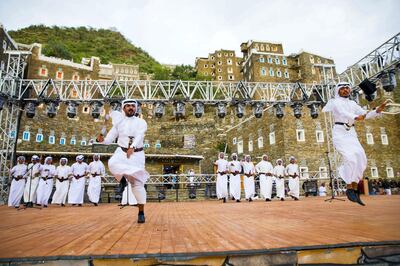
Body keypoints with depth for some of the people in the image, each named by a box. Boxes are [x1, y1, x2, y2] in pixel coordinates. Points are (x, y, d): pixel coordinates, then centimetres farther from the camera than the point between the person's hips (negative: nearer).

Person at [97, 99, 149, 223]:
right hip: (122, 152, 2)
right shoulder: (119, 121, 7)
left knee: (138, 183, -3)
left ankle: (141, 213, 10)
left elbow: (139, 136, -20)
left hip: (137, 154, -1)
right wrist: (102, 139, -23)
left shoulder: (141, 122, -1)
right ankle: (122, 179, -1)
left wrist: (132, 147, -40)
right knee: (113, 164, -34)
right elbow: (110, 138, 1)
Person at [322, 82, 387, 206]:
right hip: (339, 132, -6)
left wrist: (377, 110, -8)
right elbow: (342, 112, -18)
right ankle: (349, 189, -11)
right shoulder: (334, 102, 3)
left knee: (360, 158, -9)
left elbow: (365, 114, 12)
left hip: (351, 133, 6)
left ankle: (354, 189, -2)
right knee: (350, 158, -21)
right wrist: (356, 117, -36)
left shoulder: (352, 103, 20)